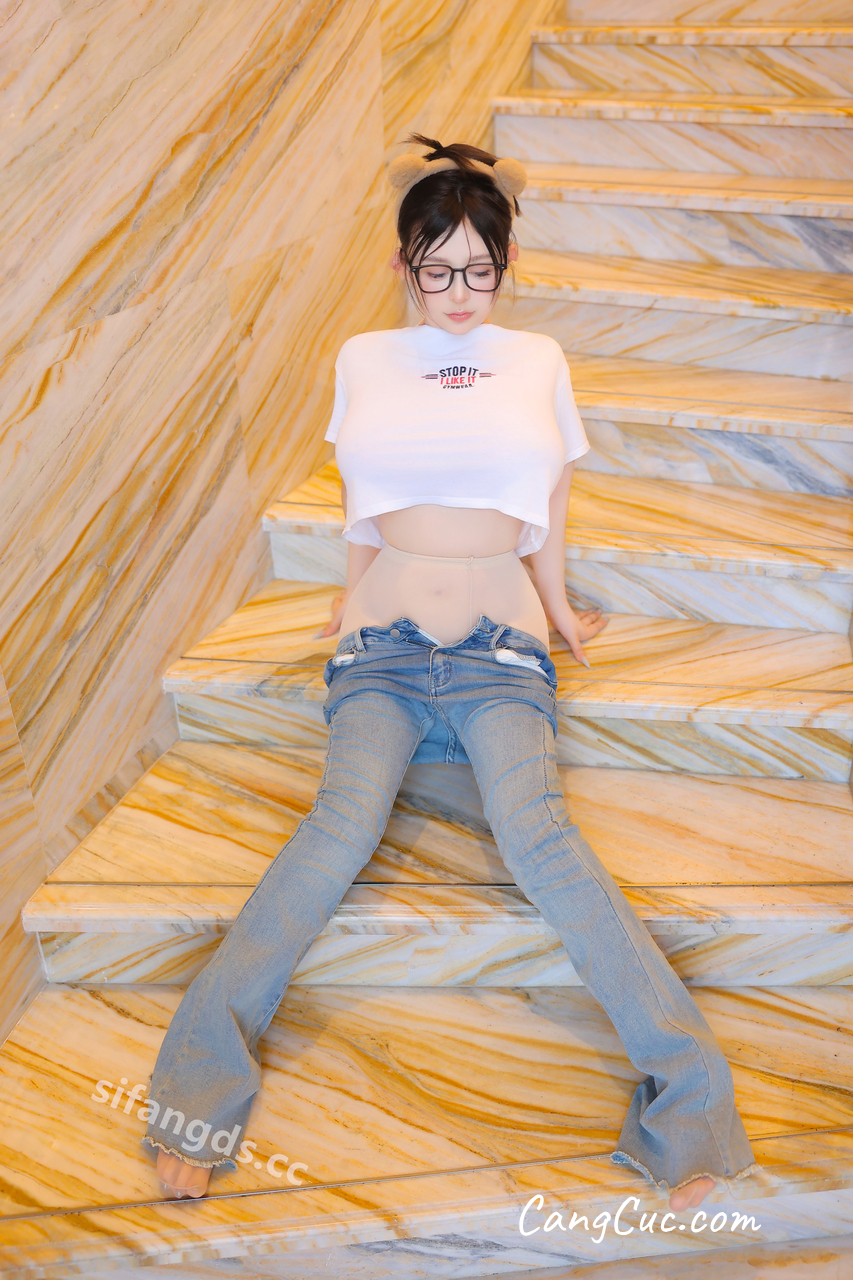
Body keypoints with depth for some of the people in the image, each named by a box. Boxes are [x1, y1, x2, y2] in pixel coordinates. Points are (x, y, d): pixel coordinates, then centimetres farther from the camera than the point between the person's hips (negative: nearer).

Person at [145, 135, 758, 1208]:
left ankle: (690, 1093, -23)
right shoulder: (363, 360, 15)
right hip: (384, 645, 1)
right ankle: (199, 1080, -20)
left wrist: (560, 614, 23)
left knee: (534, 830, -27)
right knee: (344, 826, -26)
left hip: (499, 647, 0)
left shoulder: (538, 362, 15)